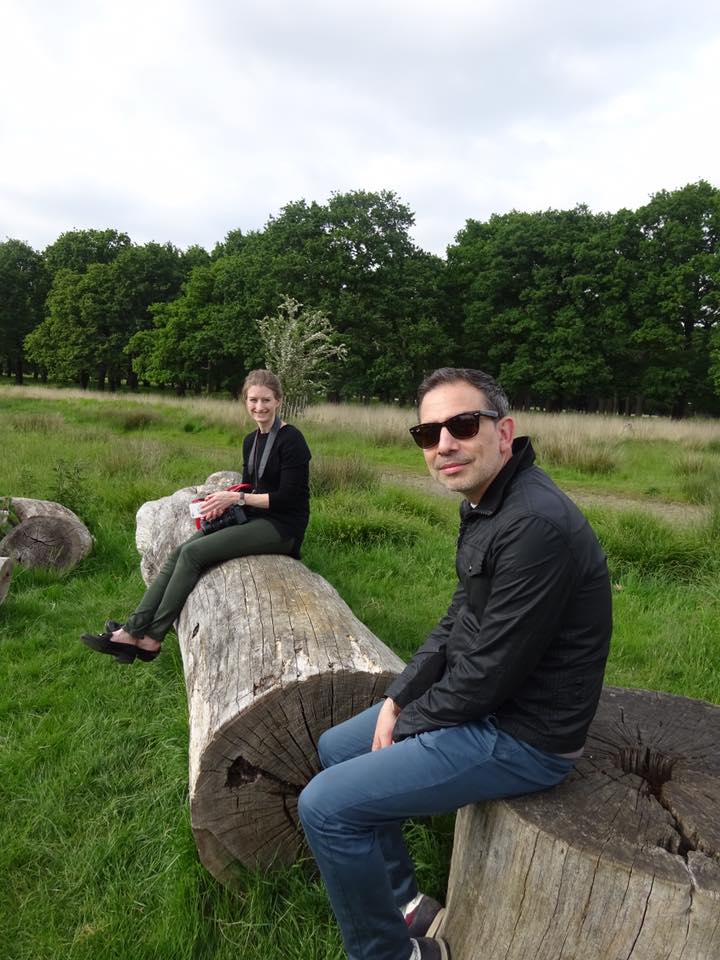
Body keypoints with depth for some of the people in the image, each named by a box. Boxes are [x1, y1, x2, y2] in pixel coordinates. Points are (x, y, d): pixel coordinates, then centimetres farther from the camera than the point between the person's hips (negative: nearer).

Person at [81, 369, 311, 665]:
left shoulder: (291, 439, -12)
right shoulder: (251, 441, 12)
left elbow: (288, 497, -17)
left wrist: (237, 498, -17)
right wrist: (225, 500, -3)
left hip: (283, 528, -8)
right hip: (254, 520, 8)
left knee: (193, 553, -19)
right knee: (179, 552, -10)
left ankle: (151, 639, -9)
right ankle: (132, 630, -13)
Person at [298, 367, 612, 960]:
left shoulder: (535, 525, -29)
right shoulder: (486, 506, 4)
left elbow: (490, 671, -25)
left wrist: (407, 722, -9)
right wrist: (397, 698, 1)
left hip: (522, 736, -10)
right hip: (478, 703, 10)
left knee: (325, 805, -11)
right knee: (335, 749, 17)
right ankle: (407, 907, 30)